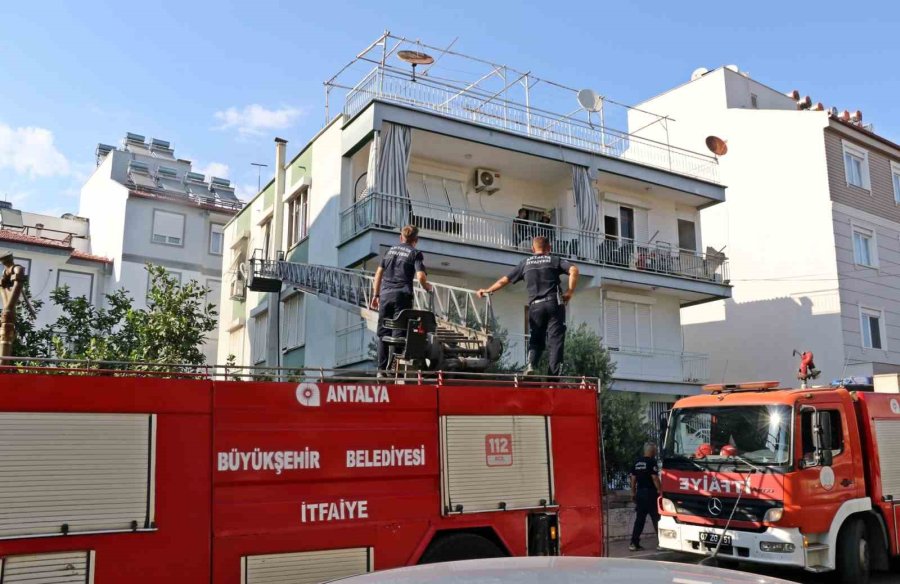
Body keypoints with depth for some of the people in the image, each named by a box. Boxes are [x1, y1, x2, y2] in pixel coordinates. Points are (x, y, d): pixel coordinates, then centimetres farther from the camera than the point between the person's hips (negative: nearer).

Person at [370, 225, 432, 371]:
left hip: (385, 294, 4)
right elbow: (420, 277, -11)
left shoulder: (390, 250, 18)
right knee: (398, 333, -2)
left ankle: (382, 368, 11)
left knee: (383, 332, 9)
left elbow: (379, 273, 16)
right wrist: (428, 288, 9)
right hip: (402, 295, -4)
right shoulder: (415, 253, 3)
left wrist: (376, 295, 19)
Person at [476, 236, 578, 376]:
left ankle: (530, 364, -13)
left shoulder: (525, 263, 15)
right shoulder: (554, 260, 10)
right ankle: (554, 375, -10)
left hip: (535, 306, 2)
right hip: (554, 303, -2)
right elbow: (574, 269, -7)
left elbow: (504, 280, 19)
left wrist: (488, 290, 31)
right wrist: (570, 292, -3)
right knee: (556, 340, -1)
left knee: (536, 339, 11)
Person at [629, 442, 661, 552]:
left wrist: (633, 492, 19)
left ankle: (634, 543, 5)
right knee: (656, 518, 3)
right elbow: (655, 478, -17)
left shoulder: (637, 462, 11)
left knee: (639, 518, 8)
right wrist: (659, 490, -12)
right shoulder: (652, 462, -10)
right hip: (650, 493, -6)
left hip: (640, 492, 6)